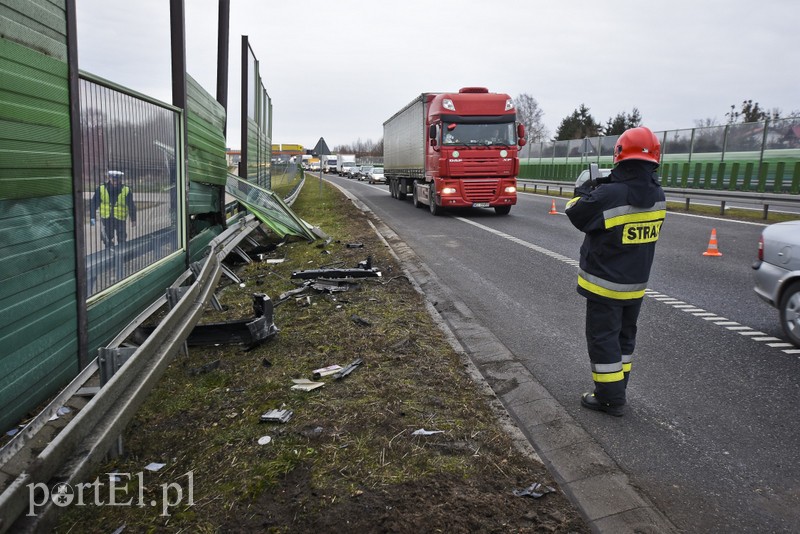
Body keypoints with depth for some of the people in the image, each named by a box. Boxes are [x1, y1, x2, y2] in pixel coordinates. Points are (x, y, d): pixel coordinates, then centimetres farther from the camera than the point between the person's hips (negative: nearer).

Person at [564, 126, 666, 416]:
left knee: (603, 338, 4)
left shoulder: (609, 195, -25)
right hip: (636, 284, 7)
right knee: (624, 336, 19)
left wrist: (584, 191, 6)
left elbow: (576, 214, -11)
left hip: (605, 284, -6)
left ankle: (609, 398, 11)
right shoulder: (657, 196, -4)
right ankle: (617, 391, 31)